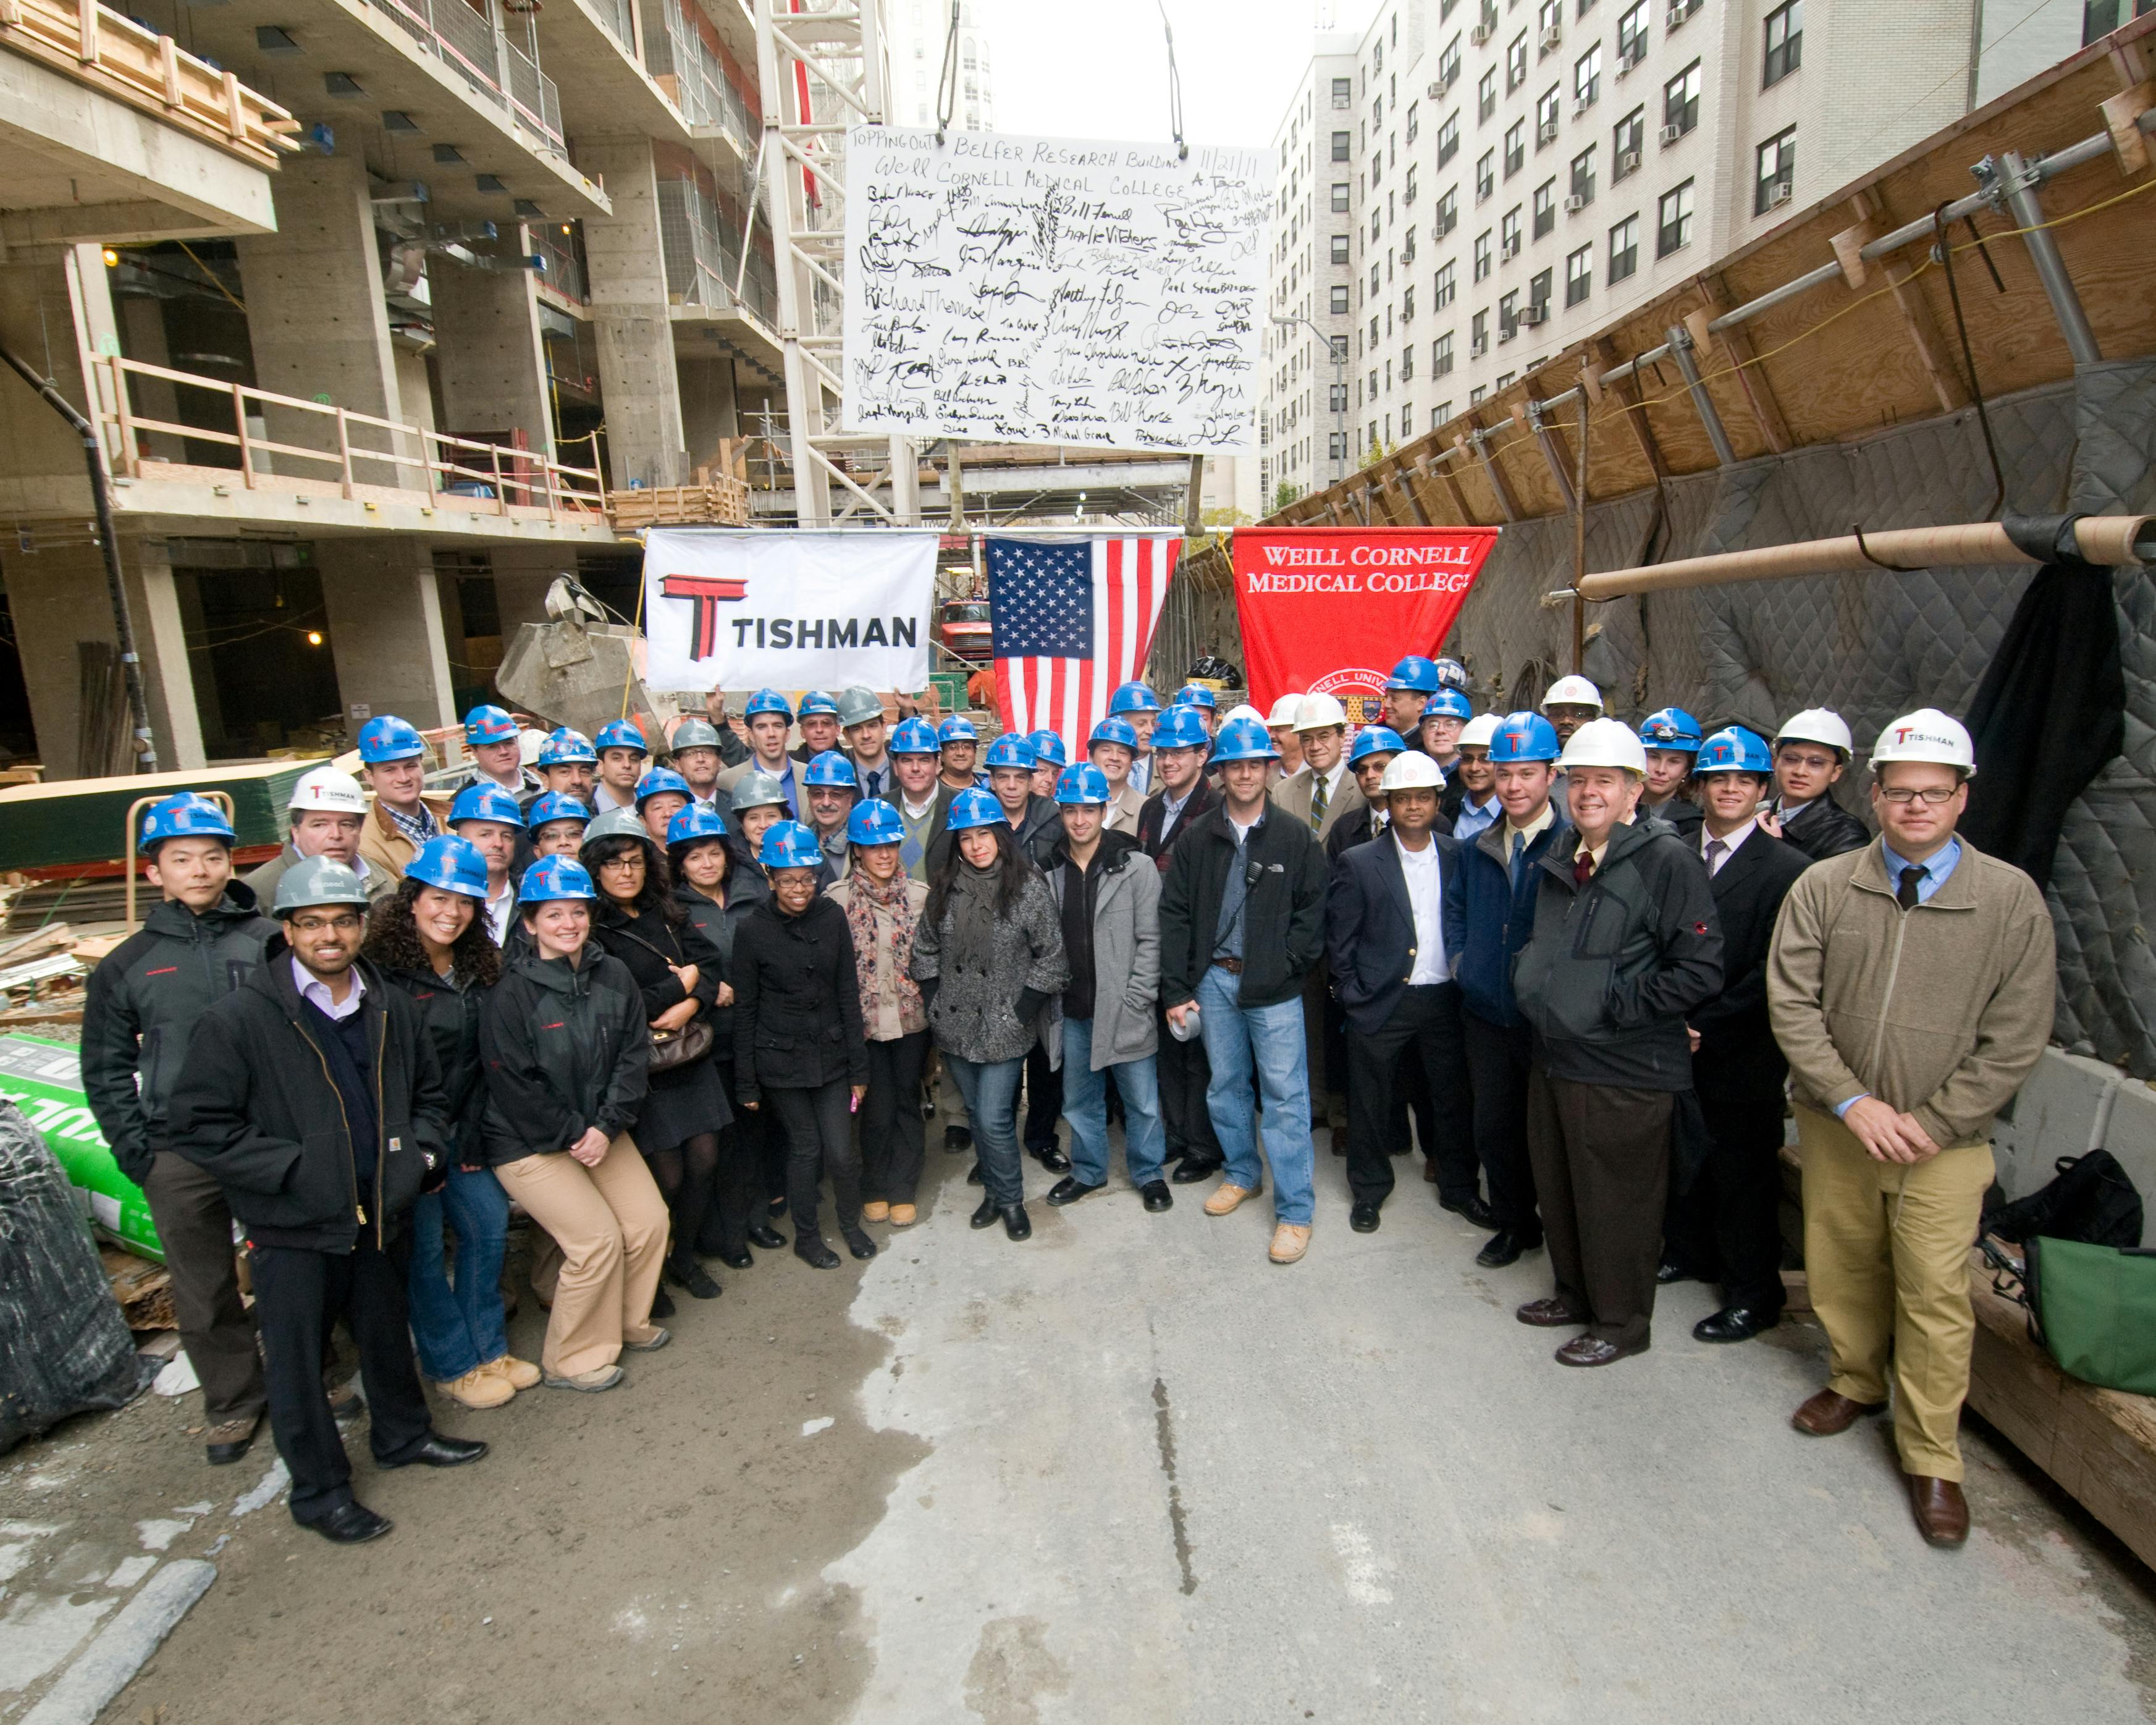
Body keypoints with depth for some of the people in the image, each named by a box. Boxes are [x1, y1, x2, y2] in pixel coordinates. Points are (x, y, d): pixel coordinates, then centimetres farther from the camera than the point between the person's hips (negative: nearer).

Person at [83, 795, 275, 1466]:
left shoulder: (271, 940, 0)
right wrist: (133, 1151, 1)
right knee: (204, 1291, 11)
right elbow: (105, 1069, 10)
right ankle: (232, 1402, 29)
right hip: (179, 1155, 1)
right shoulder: (126, 966, 4)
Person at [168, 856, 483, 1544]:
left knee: (388, 1331, 22)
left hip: (378, 1211, 5)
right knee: (297, 1358, 9)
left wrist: (422, 1152, -1)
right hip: (292, 1227, -4)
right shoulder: (239, 1017, -14)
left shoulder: (390, 1007, 2)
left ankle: (402, 1433, 45)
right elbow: (197, 1124, -14)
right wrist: (294, 1168, -19)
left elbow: (428, 1093, 15)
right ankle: (319, 1489, 29)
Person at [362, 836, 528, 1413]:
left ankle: (487, 1347, 27)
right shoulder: (383, 968, -15)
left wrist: (471, 1136, 5)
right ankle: (453, 1365, 19)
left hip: (458, 1130, 7)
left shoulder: (478, 969, 7)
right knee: (423, 1245, 3)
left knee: (489, 1223, 10)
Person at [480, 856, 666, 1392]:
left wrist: (607, 1127, -11)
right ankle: (573, 1359, 11)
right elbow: (513, 1084, -16)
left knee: (650, 1220, 2)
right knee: (599, 1238, -11)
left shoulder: (613, 976, -2)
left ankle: (630, 1322, 27)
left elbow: (634, 1055, -1)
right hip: (529, 1142, -5)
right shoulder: (511, 994, -17)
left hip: (600, 1131, 6)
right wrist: (572, 1135, -15)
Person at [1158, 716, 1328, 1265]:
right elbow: (1175, 914, 3)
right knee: (1225, 1085, 15)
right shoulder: (1198, 838, 3)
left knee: (1285, 1095, -2)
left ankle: (1294, 1211, 8)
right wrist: (1176, 988, -1)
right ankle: (1242, 1173, 35)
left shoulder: (1295, 837, -2)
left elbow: (1312, 911, -1)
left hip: (1273, 987, -3)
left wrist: (1282, 968, -10)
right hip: (1213, 980, 3)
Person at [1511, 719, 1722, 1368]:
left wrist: (1616, 1005, -18)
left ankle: (1621, 1322, 27)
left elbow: (1700, 970, -18)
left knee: (1618, 1202, 7)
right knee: (1558, 1190, 21)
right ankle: (1575, 1293, 41)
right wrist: (1529, 981, 9)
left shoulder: (1667, 859, -14)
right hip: (1553, 1056, 8)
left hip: (1625, 1070, -7)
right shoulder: (1559, 858, 9)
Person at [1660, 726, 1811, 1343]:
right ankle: (1688, 1252, 38)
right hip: (1680, 1042, 5)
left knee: (1744, 1172, 7)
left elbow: (1773, 972, -13)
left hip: (1743, 1054, -4)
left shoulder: (1787, 868, -9)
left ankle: (1754, 1294, 22)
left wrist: (1707, 1025, -14)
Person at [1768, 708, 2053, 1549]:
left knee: (1935, 1297, 3)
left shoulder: (2012, 898, -6)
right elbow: (1791, 1004, -6)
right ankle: (1856, 1382, 42)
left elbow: (2016, 1039, -6)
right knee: (1840, 1270, 16)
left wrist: (1928, 1121, -11)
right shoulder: (1824, 887, -4)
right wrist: (1853, 1102, -13)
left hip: (1944, 1141, -2)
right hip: (1836, 1126, 2)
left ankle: (1930, 1457, 22)